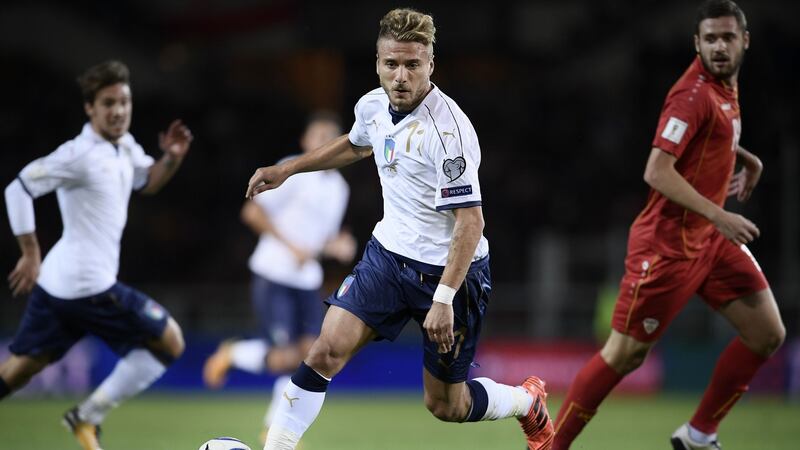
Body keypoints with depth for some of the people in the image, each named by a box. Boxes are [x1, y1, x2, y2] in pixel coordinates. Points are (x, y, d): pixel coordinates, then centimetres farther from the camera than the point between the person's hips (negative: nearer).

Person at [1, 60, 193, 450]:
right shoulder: (80, 155, -17)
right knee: (170, 342, 4)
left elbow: (147, 182, 27)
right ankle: (88, 417, 7)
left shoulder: (123, 145, 10)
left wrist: (172, 158, 6)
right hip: (88, 287, -9)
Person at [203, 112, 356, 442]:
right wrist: (292, 246, -18)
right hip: (273, 277, -7)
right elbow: (252, 212, -13)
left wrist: (337, 248, 0)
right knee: (283, 360, -14)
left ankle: (276, 427, 11)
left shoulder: (338, 187, 14)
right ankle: (231, 354, 16)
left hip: (307, 282, 7)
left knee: (308, 354, -4)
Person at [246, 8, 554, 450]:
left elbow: (470, 223, -26)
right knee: (327, 350, -14)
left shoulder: (447, 128, -26)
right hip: (388, 253, 6)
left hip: (449, 269, -6)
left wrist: (443, 300, -30)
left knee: (446, 407, 7)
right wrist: (287, 169, 23)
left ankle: (529, 403, 37)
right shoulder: (372, 105, -3)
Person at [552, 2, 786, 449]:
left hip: (709, 238, 9)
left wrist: (747, 158, 17)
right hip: (668, 241, -9)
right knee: (625, 354, -4)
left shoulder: (726, 84, 8)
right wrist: (720, 217, -30)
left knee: (768, 334, 3)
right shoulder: (693, 93, -20)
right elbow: (657, 172, -28)